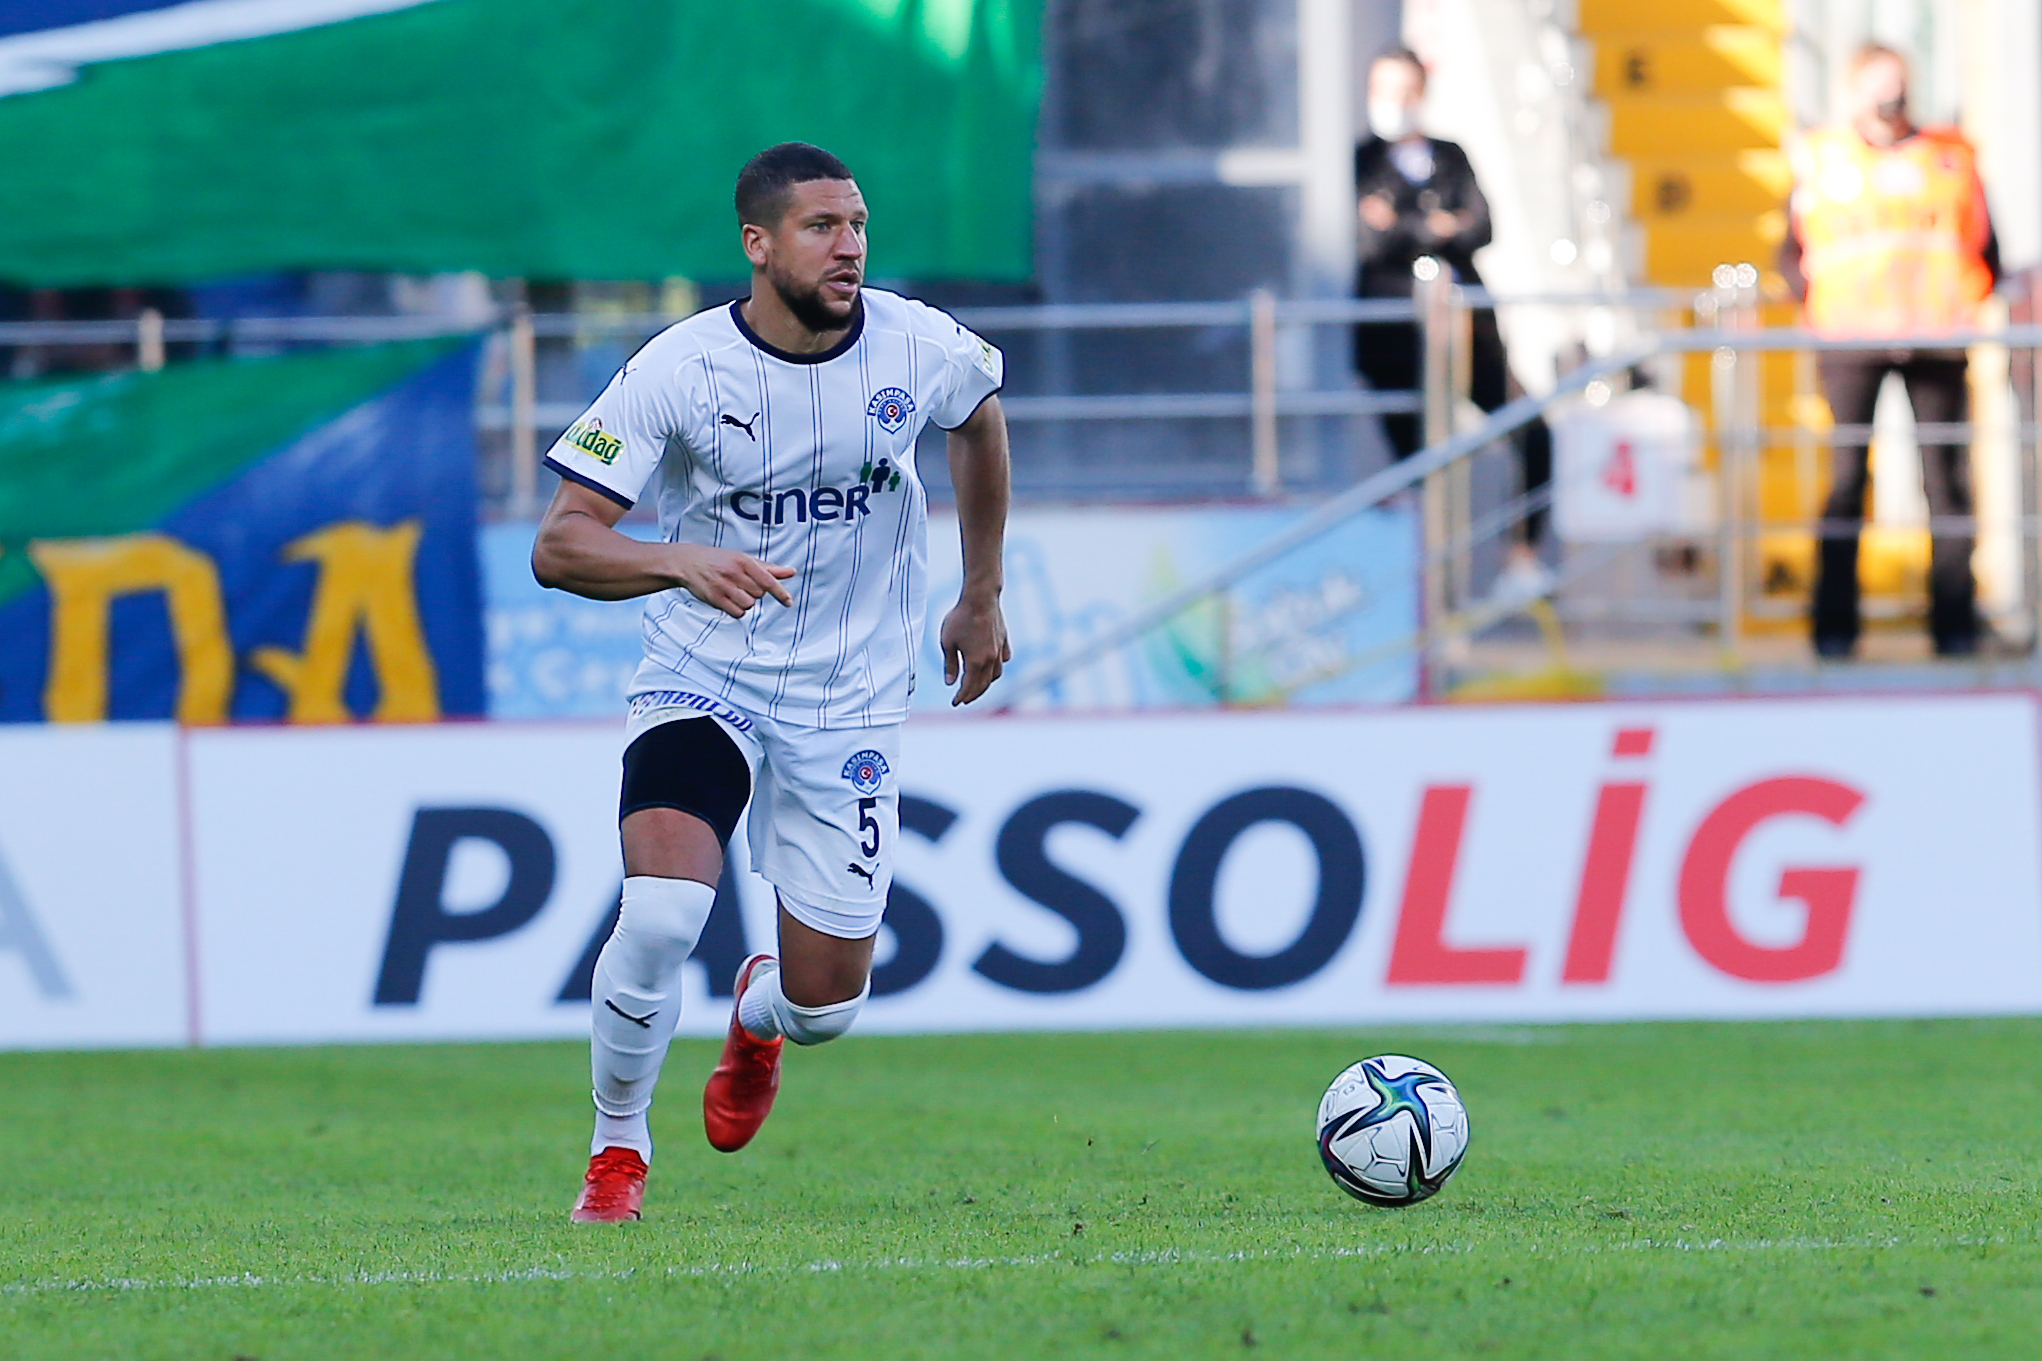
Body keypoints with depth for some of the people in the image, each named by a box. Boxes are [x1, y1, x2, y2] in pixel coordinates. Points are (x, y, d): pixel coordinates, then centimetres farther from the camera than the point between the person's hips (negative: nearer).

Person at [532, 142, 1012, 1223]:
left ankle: (761, 1019, 42)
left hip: (850, 704, 2)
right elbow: (558, 545, -18)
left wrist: (981, 596, 20)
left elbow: (979, 419, 17)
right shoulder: (678, 370, -17)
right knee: (659, 916, -27)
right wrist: (683, 562, -37)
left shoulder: (919, 349, -8)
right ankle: (616, 1149, -2)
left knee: (828, 1003, 2)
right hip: (701, 681, -2)